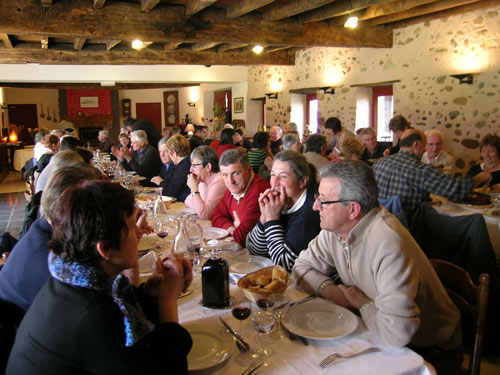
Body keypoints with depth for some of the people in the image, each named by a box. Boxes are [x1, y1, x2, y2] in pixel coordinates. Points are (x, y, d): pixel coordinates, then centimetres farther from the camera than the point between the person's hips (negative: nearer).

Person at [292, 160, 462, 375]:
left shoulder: (388, 243, -33)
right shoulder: (335, 228, -8)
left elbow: (396, 332, -38)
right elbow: (303, 267, 5)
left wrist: (362, 303, -18)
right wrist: (331, 291, -14)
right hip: (376, 332, 7)